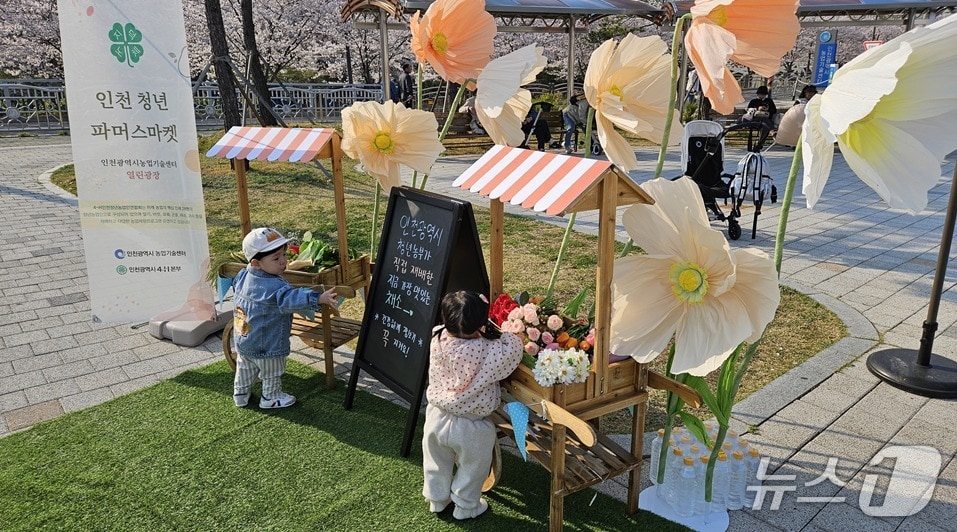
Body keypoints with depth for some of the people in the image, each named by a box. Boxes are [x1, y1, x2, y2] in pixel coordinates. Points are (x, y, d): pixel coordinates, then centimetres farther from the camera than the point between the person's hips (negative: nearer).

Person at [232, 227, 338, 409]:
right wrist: (319, 298, -61)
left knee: (245, 369, 29)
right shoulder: (274, 286, -34)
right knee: (272, 373, 17)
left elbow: (235, 285, 17)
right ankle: (270, 398, 36)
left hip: (242, 339, 8)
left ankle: (240, 394, 47)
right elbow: (290, 298, -50)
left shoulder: (243, 276, -5)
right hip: (267, 346, -8)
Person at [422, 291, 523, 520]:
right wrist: (492, 330, -19)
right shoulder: (486, 351, -32)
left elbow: (449, 330, 5)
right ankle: (465, 507, 43)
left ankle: (437, 499, 51)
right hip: (469, 428, -5)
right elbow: (514, 348, -21)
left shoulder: (437, 338, -16)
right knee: (471, 470, 24)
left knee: (437, 464, 29)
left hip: (436, 416, 5)